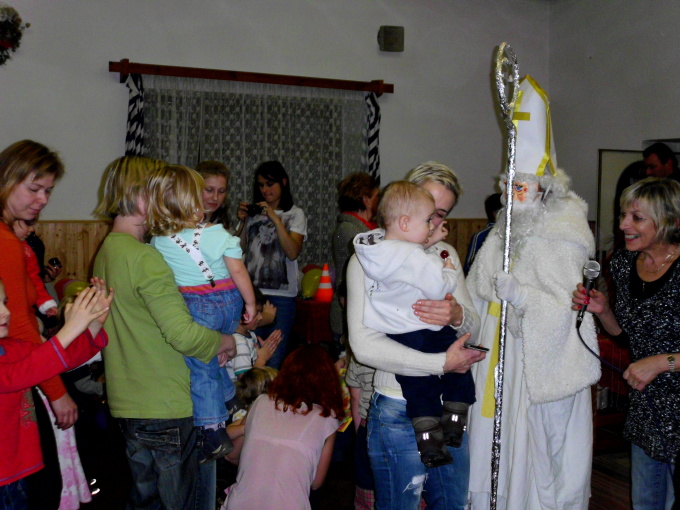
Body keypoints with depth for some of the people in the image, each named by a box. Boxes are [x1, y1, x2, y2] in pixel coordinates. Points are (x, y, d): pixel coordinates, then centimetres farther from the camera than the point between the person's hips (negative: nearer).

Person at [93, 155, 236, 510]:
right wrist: (226, 341, -6)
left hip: (128, 402, 9)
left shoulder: (107, 251, 10)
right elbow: (182, 333, -25)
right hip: (166, 407, -9)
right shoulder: (144, 257, -19)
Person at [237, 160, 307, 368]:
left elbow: (293, 253, -12)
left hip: (281, 295, -4)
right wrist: (243, 222, 2)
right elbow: (241, 250, 13)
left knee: (274, 358, -1)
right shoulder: (254, 213, 14)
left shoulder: (295, 214, 2)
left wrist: (275, 219, -16)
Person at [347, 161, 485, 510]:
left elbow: (473, 325, 6)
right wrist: (442, 363, -19)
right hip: (400, 413, -6)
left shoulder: (446, 255, 11)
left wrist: (458, 316, -18)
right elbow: (365, 346, -19)